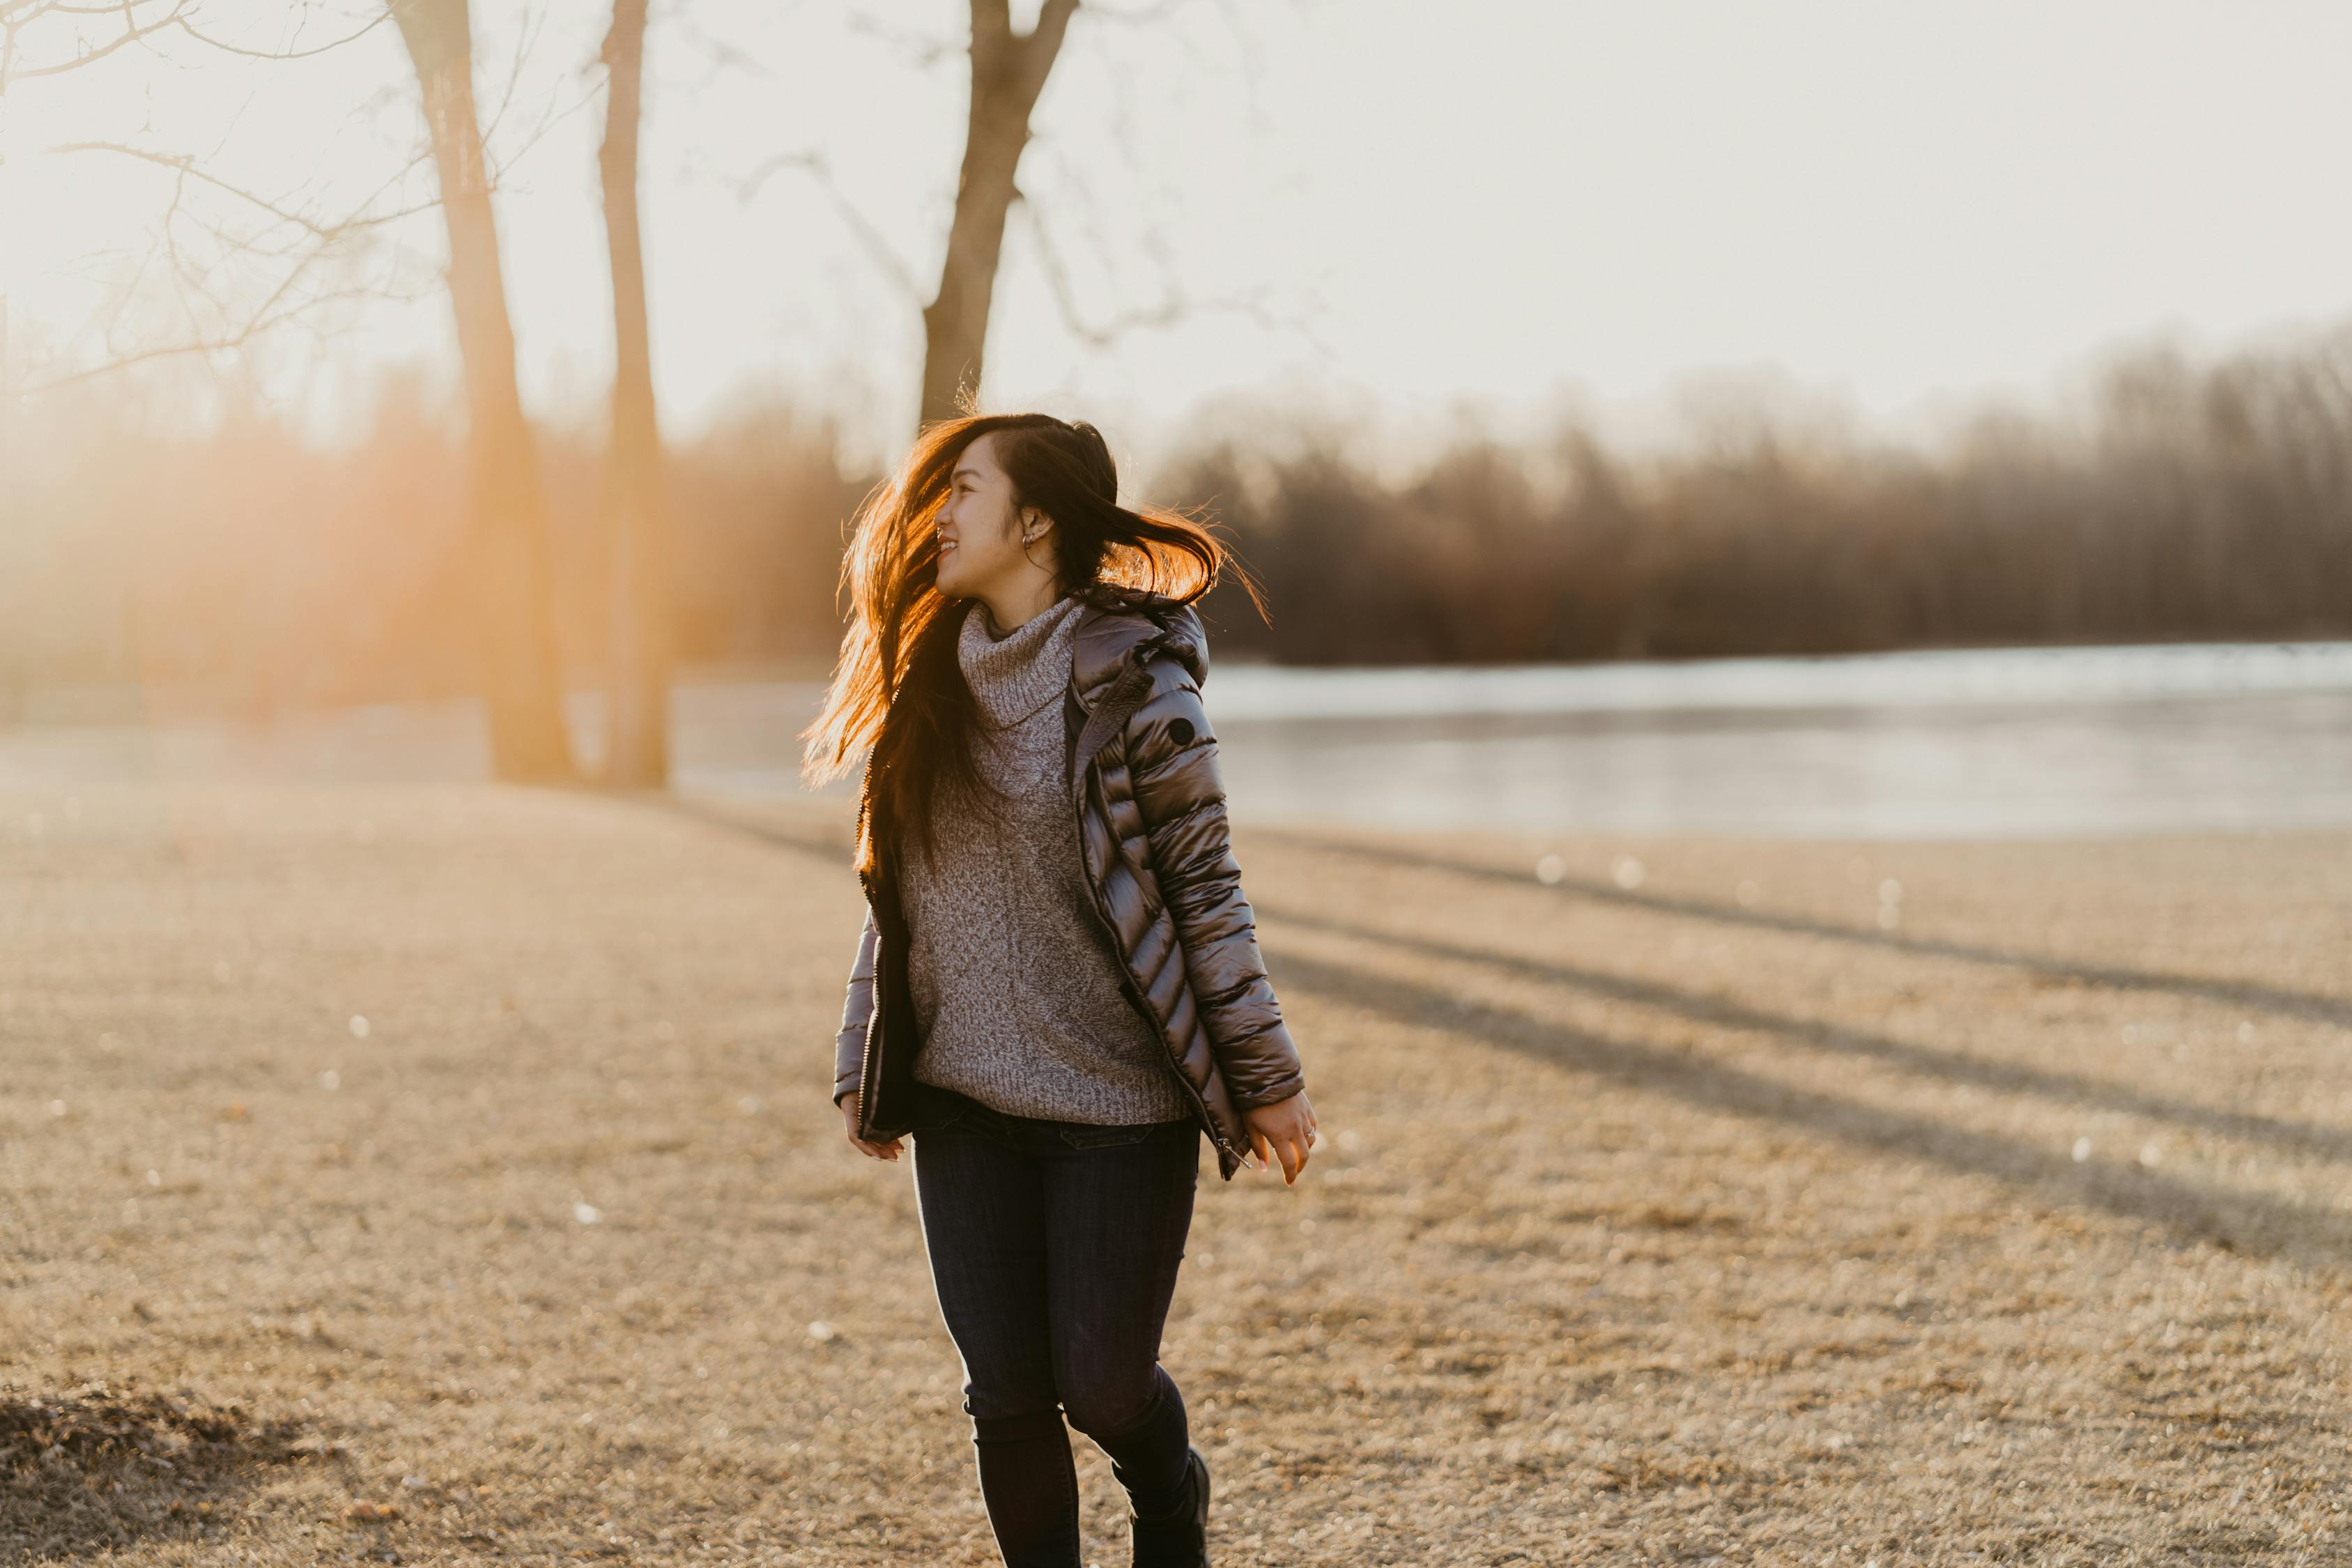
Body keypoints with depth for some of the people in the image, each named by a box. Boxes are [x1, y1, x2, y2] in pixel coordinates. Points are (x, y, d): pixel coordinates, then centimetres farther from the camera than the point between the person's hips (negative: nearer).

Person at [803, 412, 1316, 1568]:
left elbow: (1204, 887, -8)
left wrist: (1266, 1079, -7)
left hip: (1121, 1096, -5)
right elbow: (898, 890, 13)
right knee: (1005, 1395, 3)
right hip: (964, 1101, 5)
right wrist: (863, 1070, 13)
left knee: (1103, 1386, 0)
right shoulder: (934, 677, 7)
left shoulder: (1131, 681, -10)